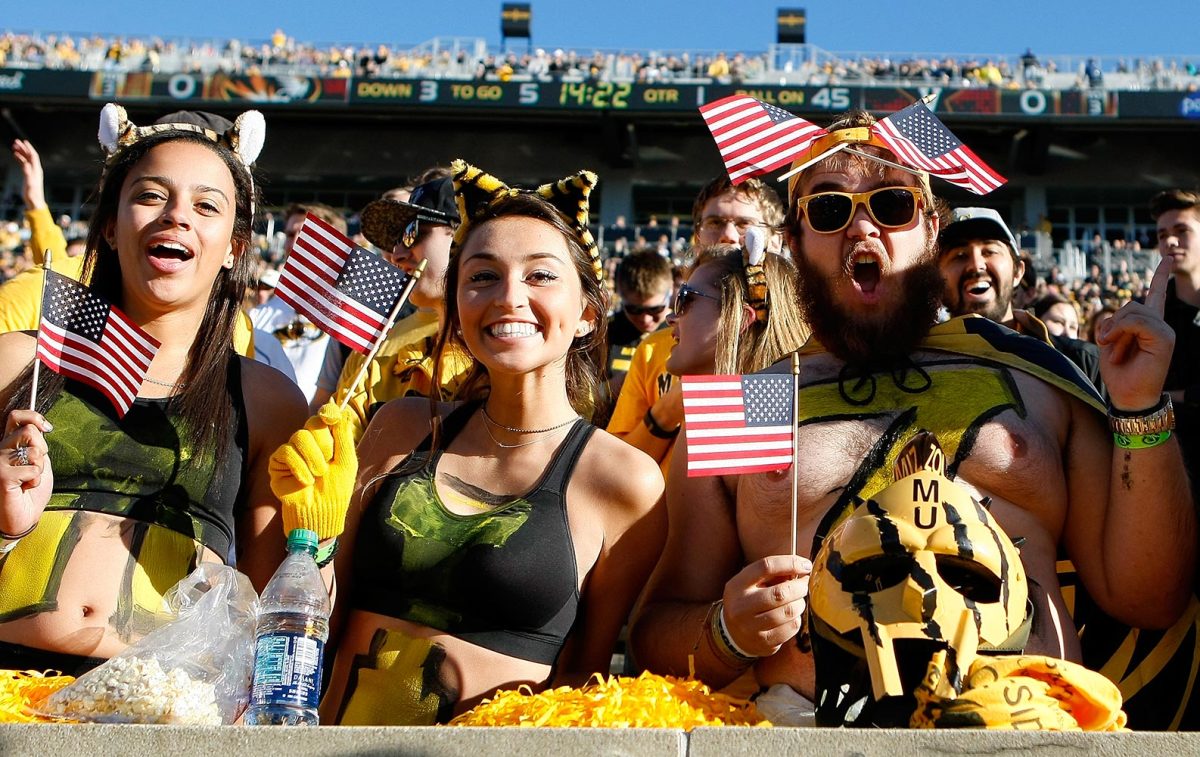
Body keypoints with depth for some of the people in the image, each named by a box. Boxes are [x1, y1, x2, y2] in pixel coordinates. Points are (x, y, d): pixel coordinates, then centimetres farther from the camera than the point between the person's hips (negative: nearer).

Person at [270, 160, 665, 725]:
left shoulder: (626, 481, -5)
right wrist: (315, 524, -5)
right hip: (339, 726, 3)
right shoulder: (403, 427, 6)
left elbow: (587, 674, 3)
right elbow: (326, 615, 12)